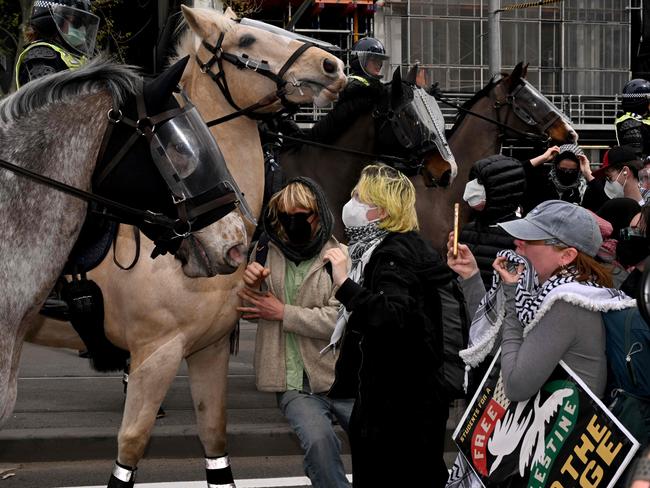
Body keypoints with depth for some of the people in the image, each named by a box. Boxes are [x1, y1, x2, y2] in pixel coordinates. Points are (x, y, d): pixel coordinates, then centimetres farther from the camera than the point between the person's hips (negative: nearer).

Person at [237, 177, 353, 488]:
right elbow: (248, 312, 18)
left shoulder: (341, 257, -3)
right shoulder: (266, 252, 8)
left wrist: (283, 313, -12)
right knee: (318, 439, -28)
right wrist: (249, 284, -4)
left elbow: (340, 319, -15)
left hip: (340, 378, -1)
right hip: (294, 384, 1)